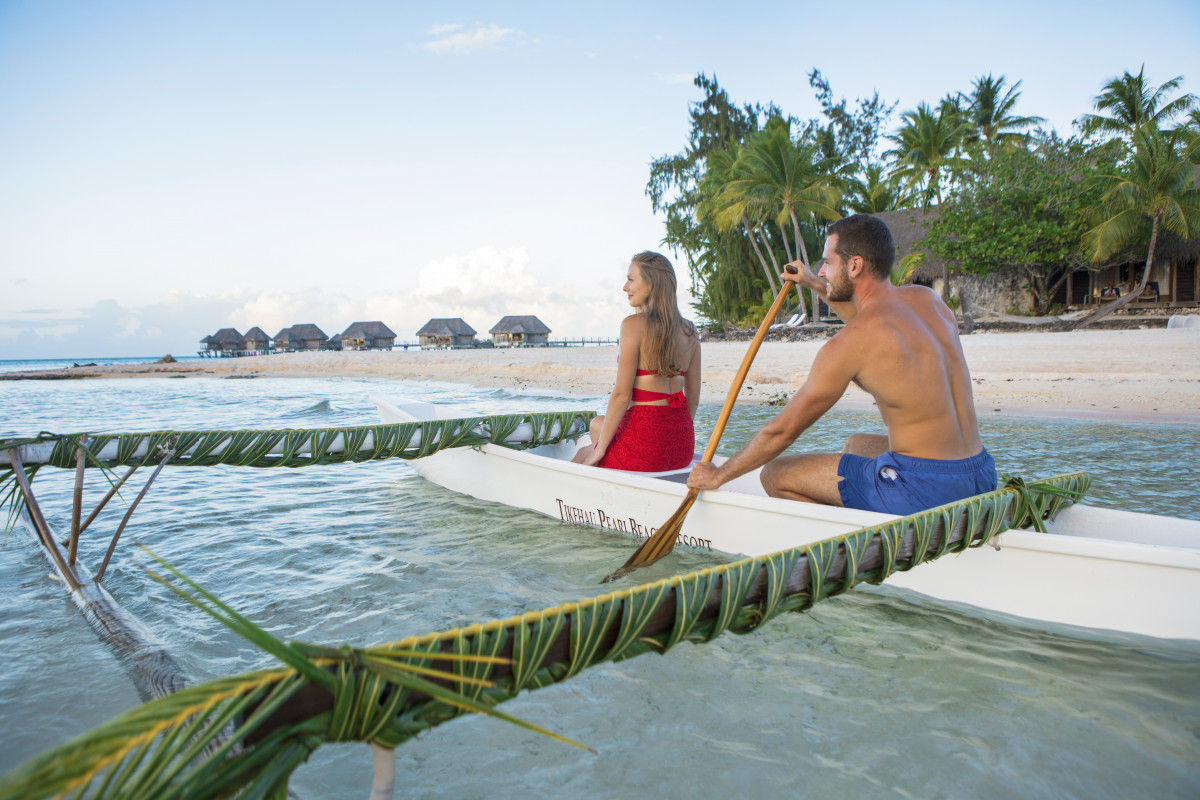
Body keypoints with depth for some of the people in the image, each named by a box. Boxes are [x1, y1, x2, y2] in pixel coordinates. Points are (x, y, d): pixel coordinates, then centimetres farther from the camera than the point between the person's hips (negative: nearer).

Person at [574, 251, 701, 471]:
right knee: (597, 424, 31)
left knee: (581, 457, 23)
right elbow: (693, 397, 10)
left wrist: (600, 449, -7)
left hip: (645, 446, -7)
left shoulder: (634, 324, -12)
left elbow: (621, 395, -15)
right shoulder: (689, 331, 6)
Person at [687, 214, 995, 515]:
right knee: (858, 444, 35)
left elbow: (782, 431, -9)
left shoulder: (848, 344, -16)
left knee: (776, 474, 0)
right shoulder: (927, 299, 6)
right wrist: (815, 286, 36)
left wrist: (719, 474, 5)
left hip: (926, 488, -9)